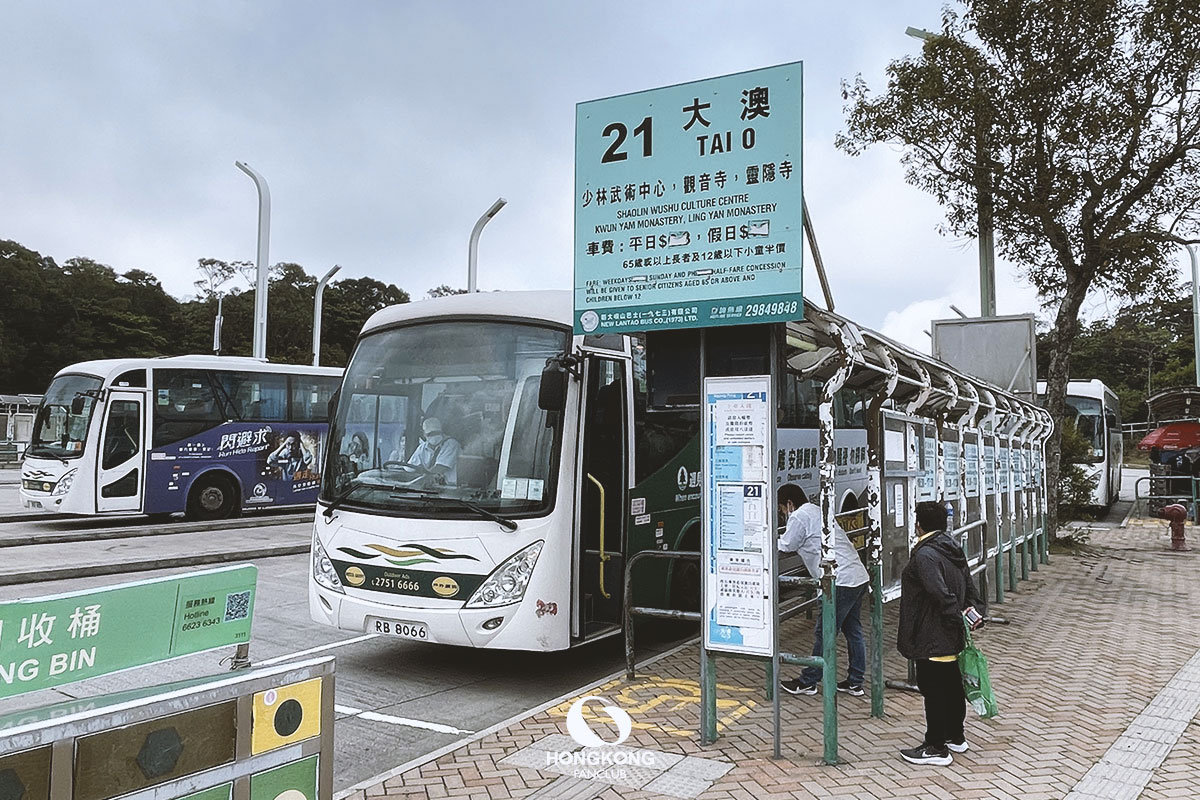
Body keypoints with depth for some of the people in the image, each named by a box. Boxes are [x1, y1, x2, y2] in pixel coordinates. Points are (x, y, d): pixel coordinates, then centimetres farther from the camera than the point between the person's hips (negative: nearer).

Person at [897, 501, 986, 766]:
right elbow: (969, 586, 11)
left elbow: (942, 595, -29)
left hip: (932, 639, -10)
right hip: (952, 638, 10)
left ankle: (936, 748, 9)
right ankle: (956, 737, 35)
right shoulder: (953, 549, 9)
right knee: (952, 685, 20)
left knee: (933, 689, 0)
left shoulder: (924, 555, -21)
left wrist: (958, 619, -18)